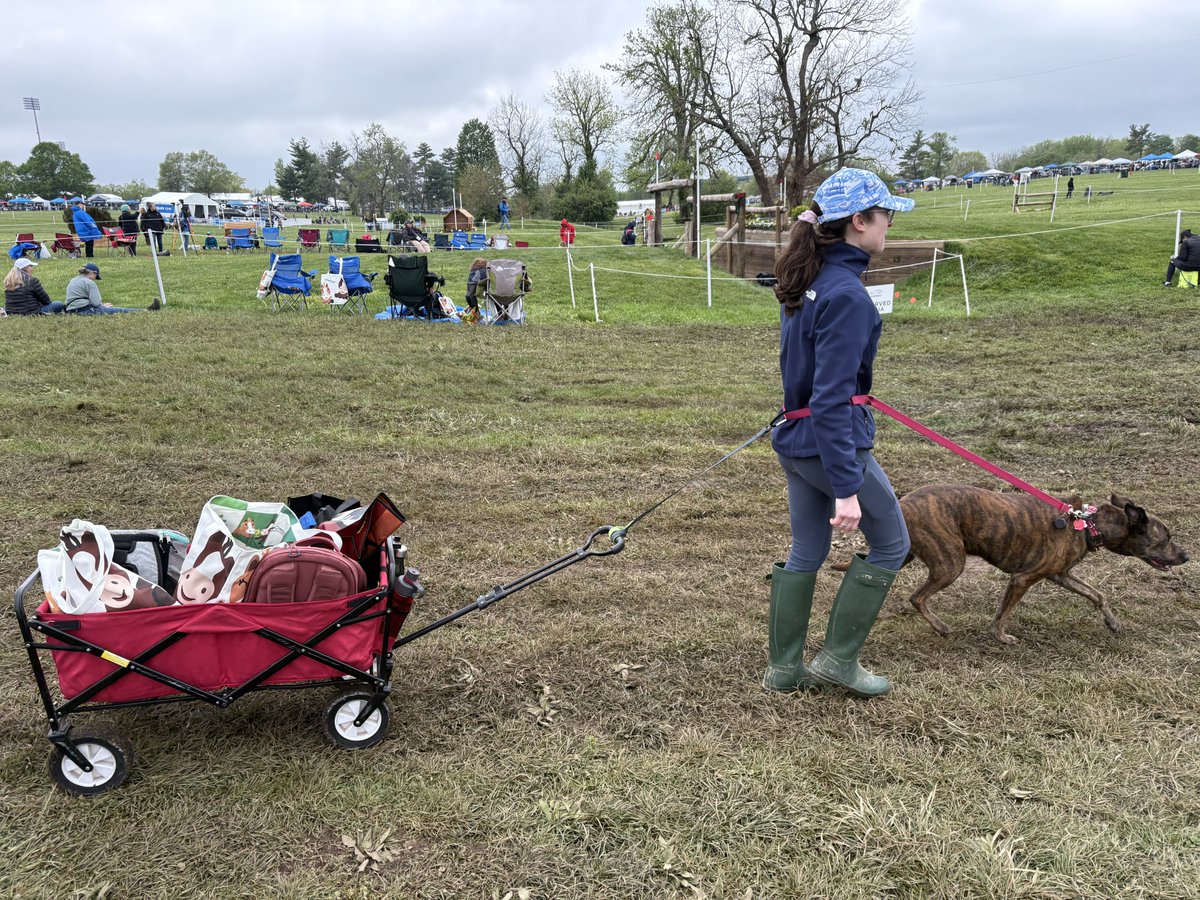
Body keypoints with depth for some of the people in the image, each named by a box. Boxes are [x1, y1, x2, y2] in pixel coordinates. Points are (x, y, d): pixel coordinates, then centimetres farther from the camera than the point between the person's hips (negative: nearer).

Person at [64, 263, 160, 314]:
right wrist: (103, 305, 7)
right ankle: (147, 310, -4)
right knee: (120, 310, -7)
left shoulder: (72, 281, 23)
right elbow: (96, 303, -16)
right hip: (85, 310, -9)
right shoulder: (89, 283, -8)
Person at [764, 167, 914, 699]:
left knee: (806, 552, 17)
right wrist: (846, 489, -25)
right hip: (832, 441, -9)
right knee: (890, 543, 10)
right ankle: (838, 658, 18)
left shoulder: (807, 282, 7)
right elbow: (832, 401, -26)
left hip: (796, 439, 9)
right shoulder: (847, 295, -22)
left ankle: (783, 668, 27)